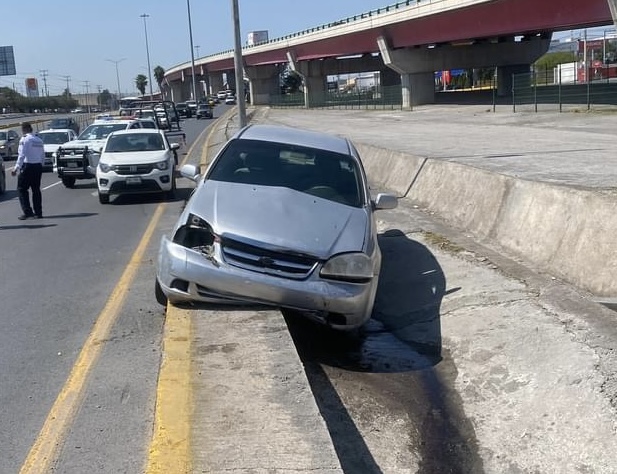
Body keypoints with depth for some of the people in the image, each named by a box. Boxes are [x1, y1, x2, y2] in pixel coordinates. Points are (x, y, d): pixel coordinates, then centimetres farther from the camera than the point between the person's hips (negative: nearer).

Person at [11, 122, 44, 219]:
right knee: (36, 190, 10)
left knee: (22, 189, 1)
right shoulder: (39, 140, 10)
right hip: (38, 167, 7)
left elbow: (22, 155, -17)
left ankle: (27, 212, -6)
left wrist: (16, 168, -15)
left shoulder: (24, 139, -10)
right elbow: (43, 156, 12)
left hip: (27, 166, -7)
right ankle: (38, 212, 10)